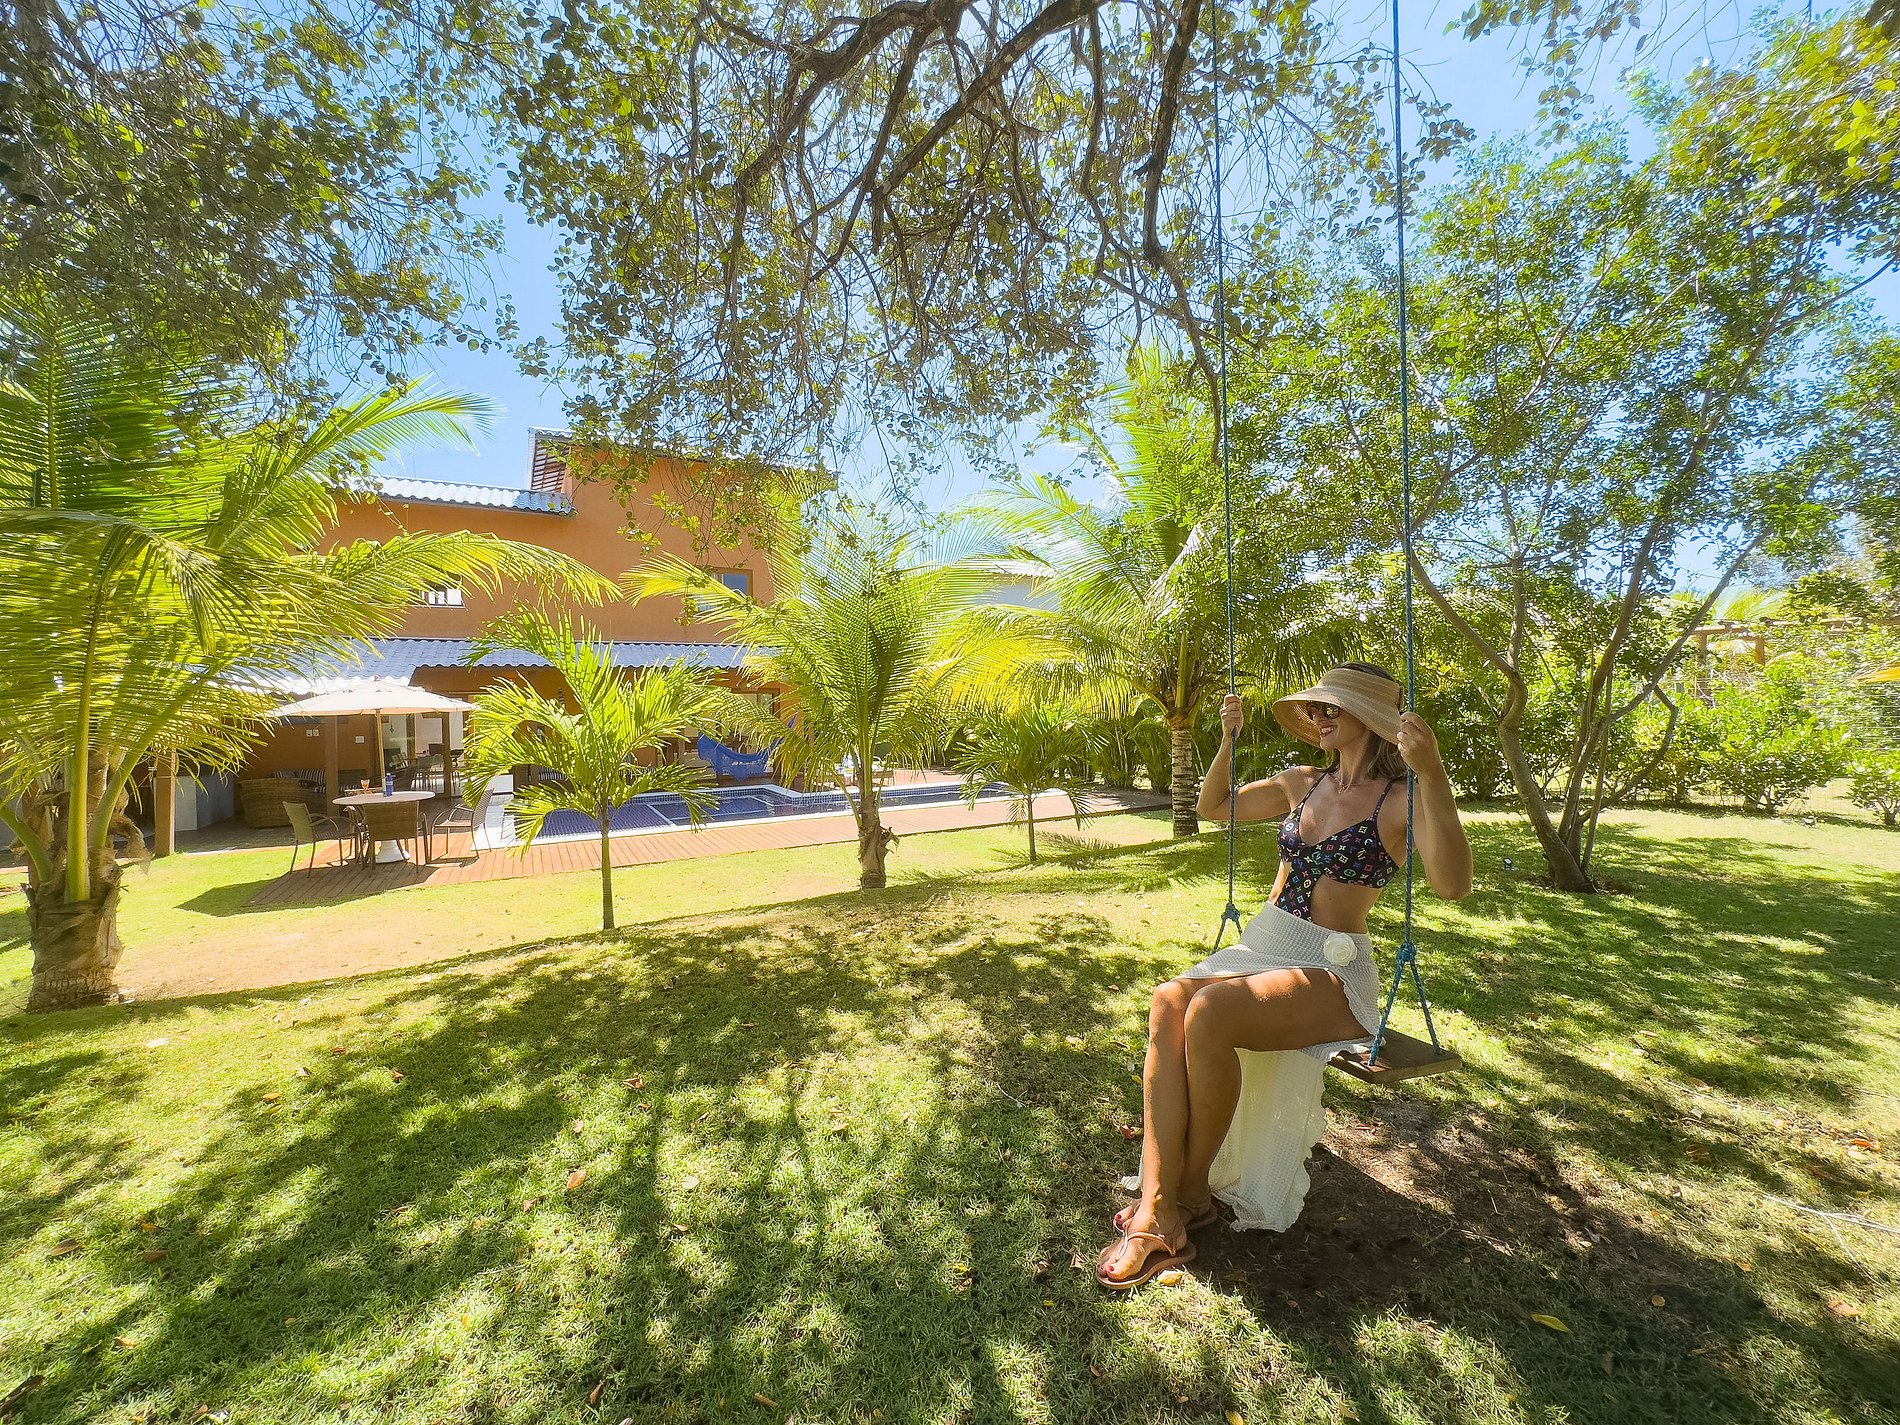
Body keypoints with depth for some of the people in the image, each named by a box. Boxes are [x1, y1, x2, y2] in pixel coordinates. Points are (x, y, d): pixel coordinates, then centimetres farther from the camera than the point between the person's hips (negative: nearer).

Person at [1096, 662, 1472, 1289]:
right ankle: (1156, 1213, -22)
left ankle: (1194, 1189, -9)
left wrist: (1432, 774, -34)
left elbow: (1452, 883, -25)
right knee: (1168, 1004, -25)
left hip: (1331, 972, -5)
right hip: (1263, 947, 6)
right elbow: (1214, 808, 23)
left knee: (1209, 1011, -33)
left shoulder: (1402, 798, -6)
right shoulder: (1302, 783, 13)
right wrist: (1229, 740, 11)